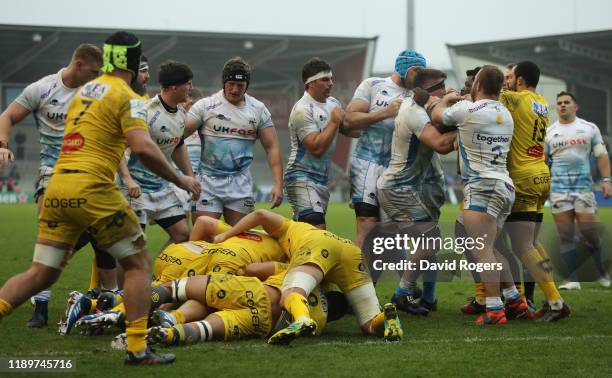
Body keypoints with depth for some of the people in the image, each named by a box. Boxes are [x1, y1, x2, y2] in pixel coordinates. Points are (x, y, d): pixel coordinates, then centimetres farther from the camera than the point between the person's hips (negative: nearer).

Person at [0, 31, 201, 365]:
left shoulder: (83, 91, 20)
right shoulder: (125, 97, -3)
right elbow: (143, 148, -16)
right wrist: (180, 180, -5)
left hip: (56, 187, 7)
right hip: (91, 189, -7)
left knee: (40, 274, 11)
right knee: (138, 263, 5)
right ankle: (137, 350, 0)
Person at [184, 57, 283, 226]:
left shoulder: (258, 110, 6)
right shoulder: (206, 105, -1)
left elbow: (272, 148, 6)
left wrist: (278, 184, -3)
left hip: (240, 182, 3)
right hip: (209, 179, -2)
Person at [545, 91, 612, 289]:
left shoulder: (589, 128, 7)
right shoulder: (549, 132, 9)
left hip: (584, 186, -1)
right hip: (558, 188, 1)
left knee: (590, 232, -4)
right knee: (566, 236, -2)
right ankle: (573, 280, -1)